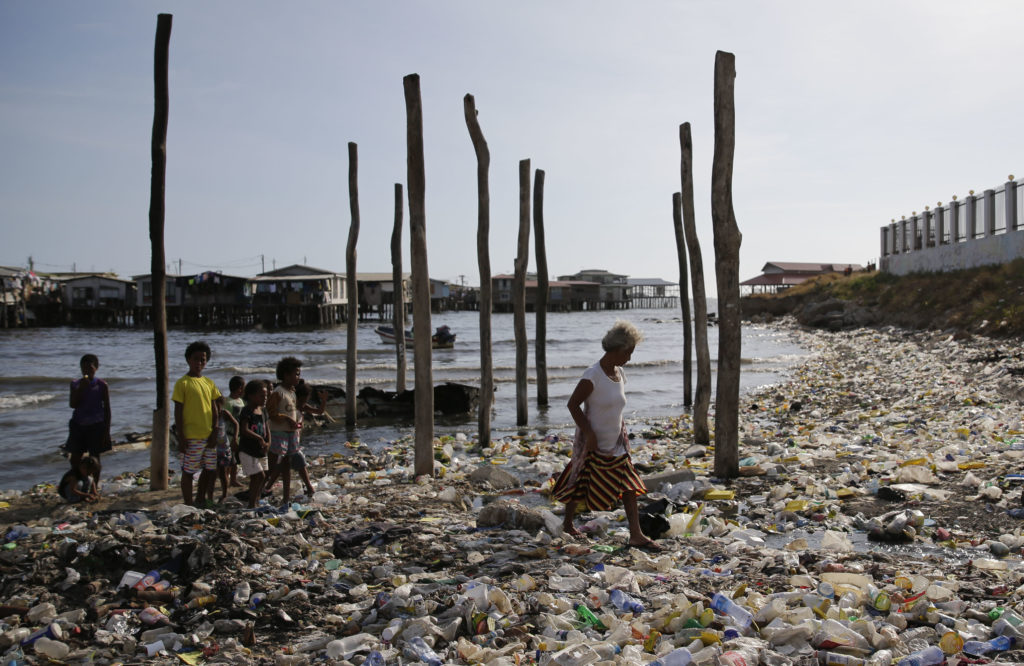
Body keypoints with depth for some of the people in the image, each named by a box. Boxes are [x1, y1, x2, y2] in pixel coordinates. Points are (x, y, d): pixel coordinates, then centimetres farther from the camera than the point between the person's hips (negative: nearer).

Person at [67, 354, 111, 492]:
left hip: (96, 425, -3)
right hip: (78, 425, 3)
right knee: (75, 457, 4)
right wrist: (81, 388, -18)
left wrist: (107, 431, -5)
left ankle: (95, 488, 16)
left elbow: (107, 409, -2)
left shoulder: (102, 385, -4)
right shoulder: (75, 384, 3)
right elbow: (73, 404, -6)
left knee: (94, 457, 3)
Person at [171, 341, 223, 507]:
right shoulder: (182, 383, -8)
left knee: (210, 470, 12)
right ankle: (188, 504, 12)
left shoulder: (209, 383, 9)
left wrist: (214, 433, 3)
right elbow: (178, 412, -9)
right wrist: (181, 438, -12)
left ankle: (201, 500, 27)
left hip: (208, 436, 6)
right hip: (191, 437, -6)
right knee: (188, 471, 2)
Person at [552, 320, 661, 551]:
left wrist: (620, 429, 13)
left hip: (616, 443, 8)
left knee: (629, 486, 3)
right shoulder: (592, 376, -21)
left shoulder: (618, 373, 5)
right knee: (581, 484, 6)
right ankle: (567, 525, 26)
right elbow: (573, 404, -18)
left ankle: (636, 535, 7)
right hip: (593, 445, -7)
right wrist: (589, 433, -20)